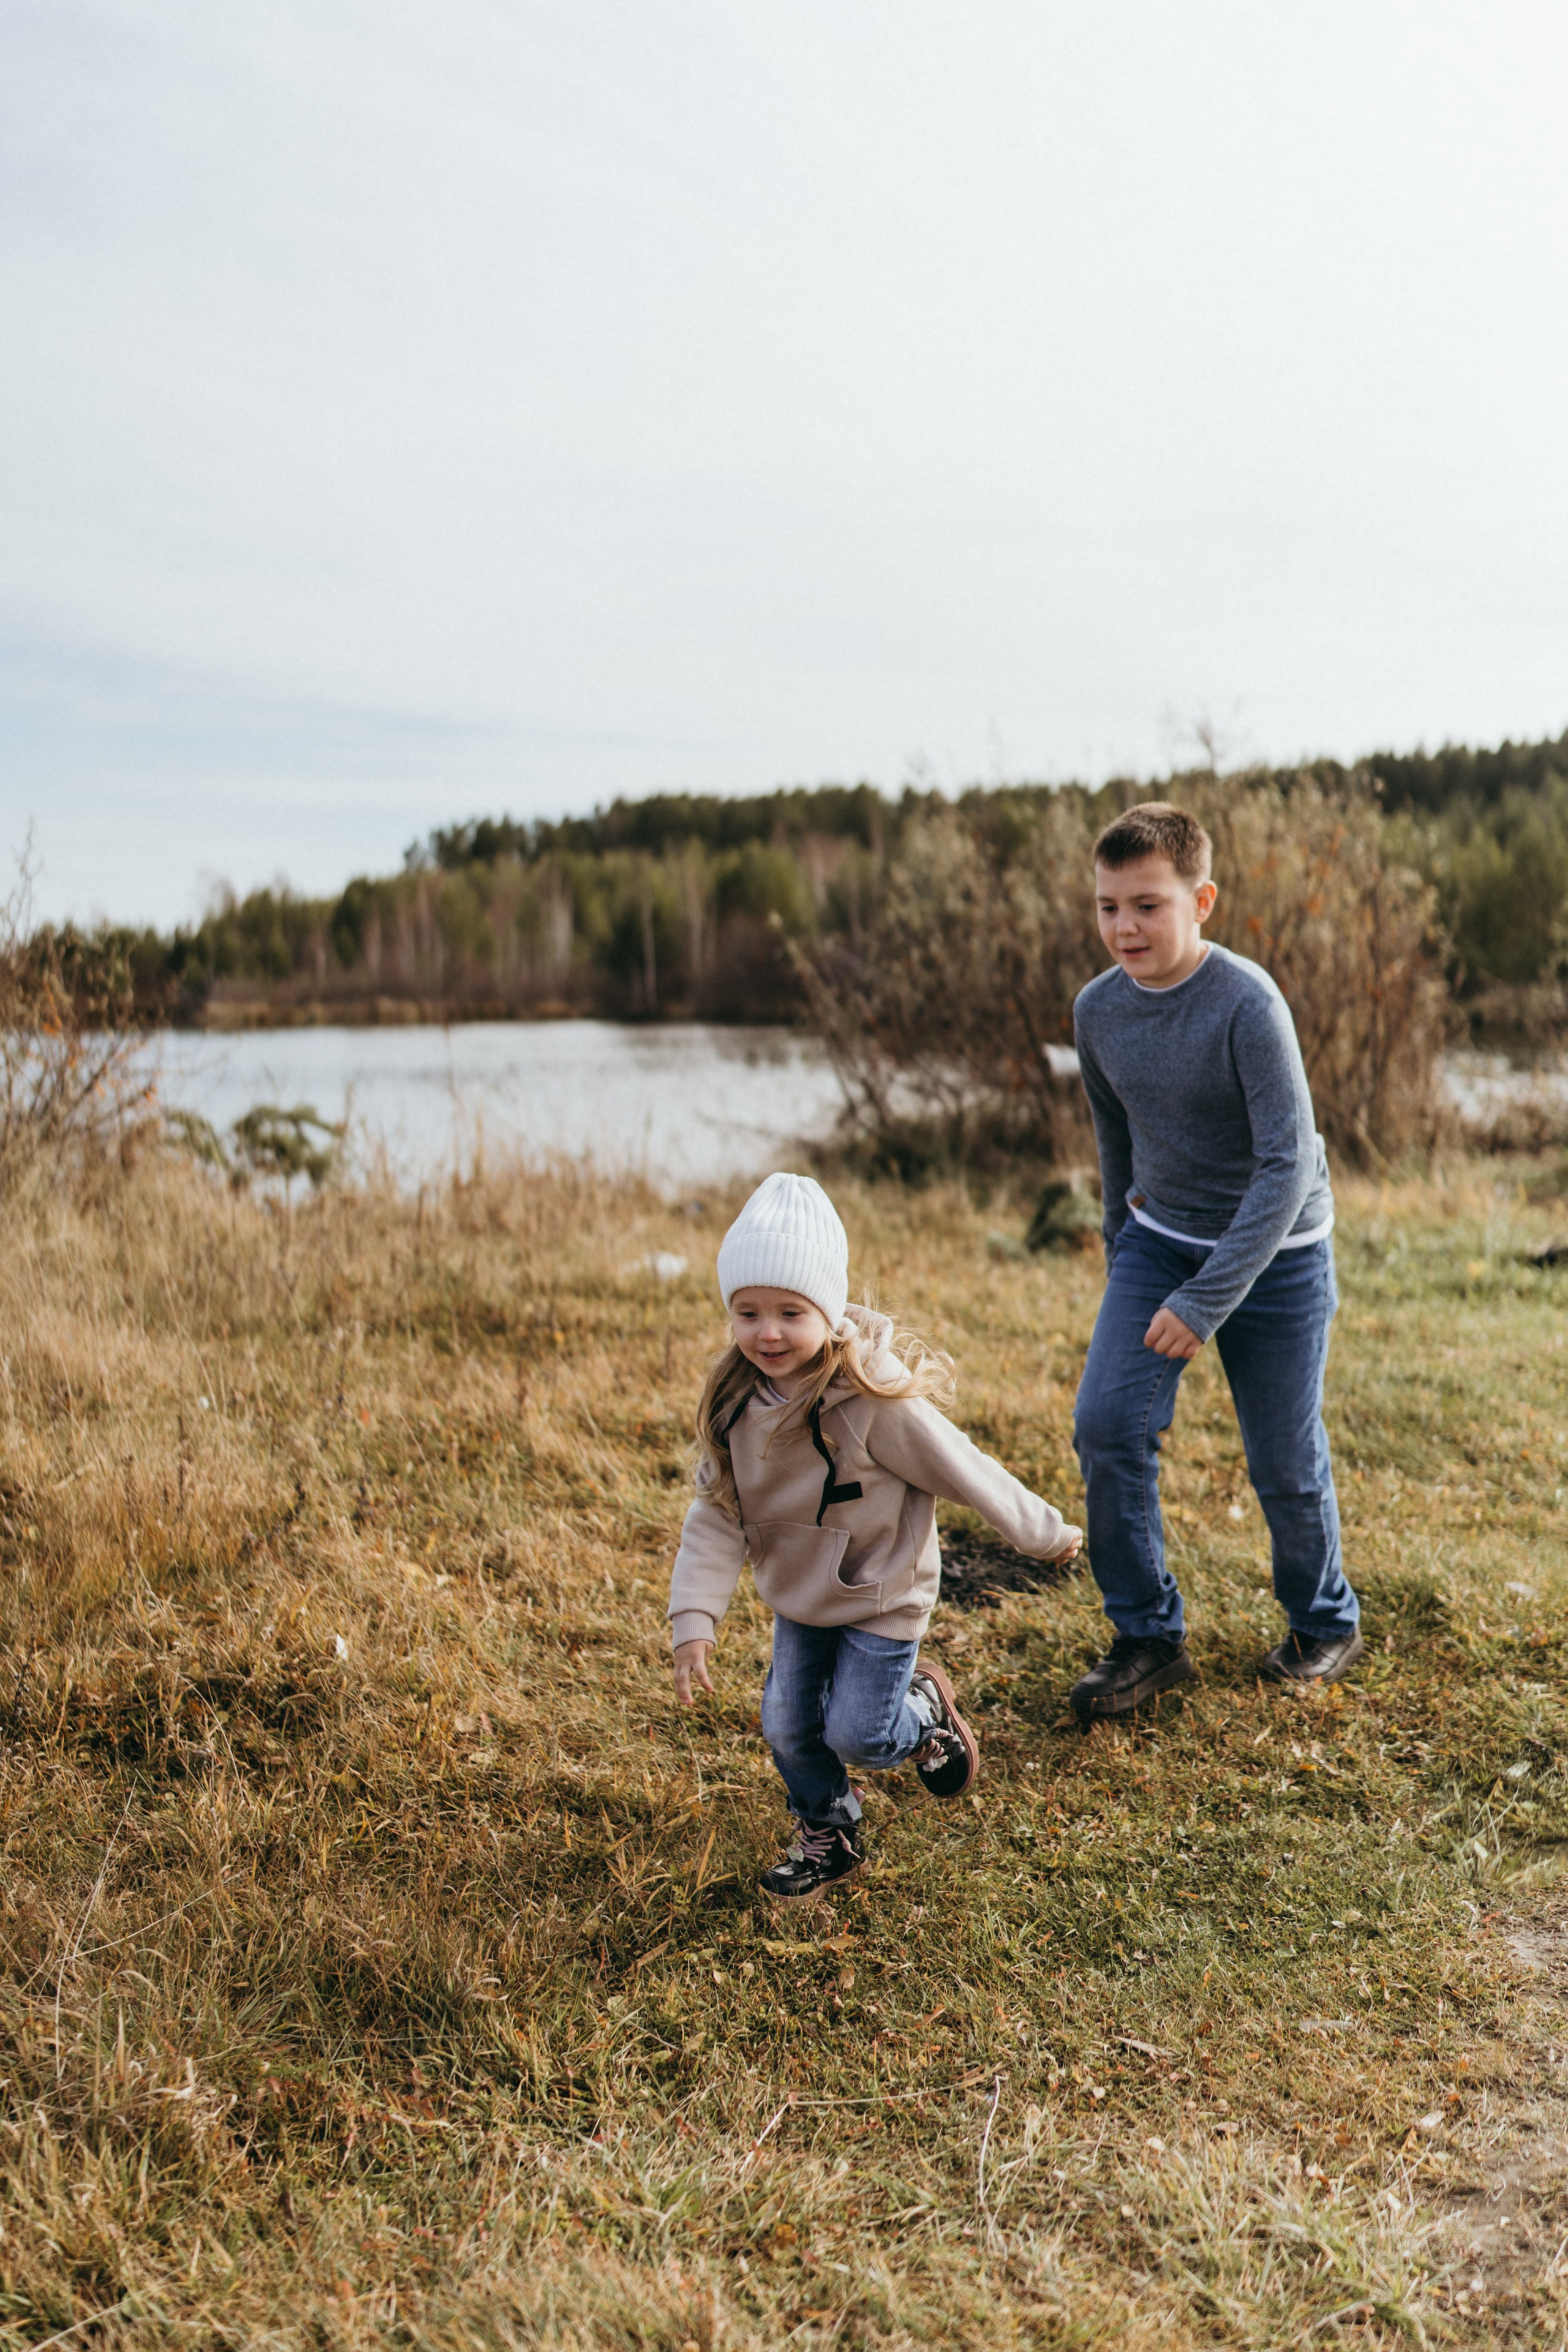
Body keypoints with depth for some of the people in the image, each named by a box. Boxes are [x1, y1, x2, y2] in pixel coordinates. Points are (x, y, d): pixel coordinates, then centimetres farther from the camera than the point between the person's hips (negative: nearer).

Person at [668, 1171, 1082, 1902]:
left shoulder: (876, 1400, -31)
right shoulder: (736, 1401, -14)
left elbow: (963, 1471, -20)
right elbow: (715, 1513, -9)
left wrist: (1043, 1534, -7)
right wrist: (694, 1617, -17)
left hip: (881, 1596, -5)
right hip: (798, 1597, 5)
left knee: (857, 1735, -5)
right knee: (788, 1729, 9)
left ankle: (926, 1709, 29)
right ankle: (826, 1835, 37)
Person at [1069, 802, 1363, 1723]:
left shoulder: (1248, 1005, -23)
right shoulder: (1098, 1011, -4)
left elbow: (1288, 1164, -24)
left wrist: (1206, 1302, -26)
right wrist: (1123, 1254, 20)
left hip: (1275, 1256, -4)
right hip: (1159, 1241, 5)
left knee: (1284, 1463, 5)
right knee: (1107, 1426, -10)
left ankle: (1326, 1622, 32)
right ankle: (1151, 1637, 5)